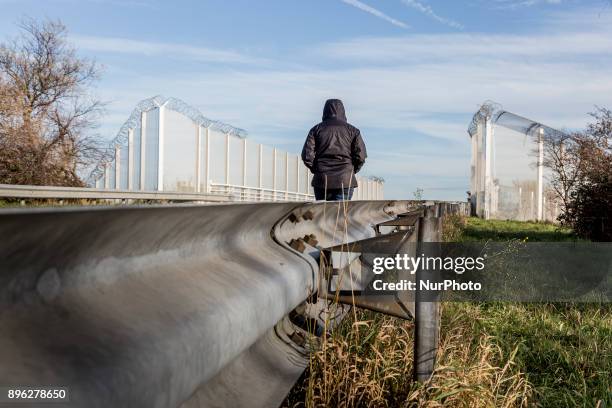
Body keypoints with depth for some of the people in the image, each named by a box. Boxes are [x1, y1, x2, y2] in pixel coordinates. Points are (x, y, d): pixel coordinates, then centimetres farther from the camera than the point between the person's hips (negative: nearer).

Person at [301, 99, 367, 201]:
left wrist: (316, 169, 12)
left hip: (321, 180, 1)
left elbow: (307, 155, -2)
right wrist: (352, 171, 11)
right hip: (345, 181, -1)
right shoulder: (352, 130, 5)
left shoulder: (316, 129, 7)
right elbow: (360, 155, -4)